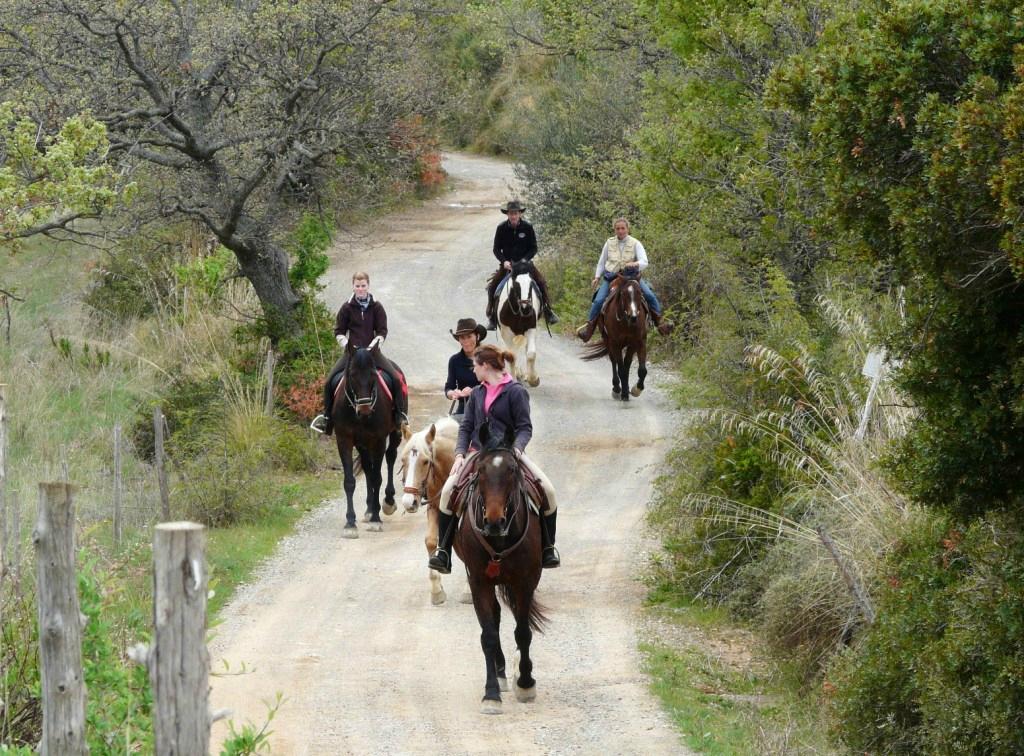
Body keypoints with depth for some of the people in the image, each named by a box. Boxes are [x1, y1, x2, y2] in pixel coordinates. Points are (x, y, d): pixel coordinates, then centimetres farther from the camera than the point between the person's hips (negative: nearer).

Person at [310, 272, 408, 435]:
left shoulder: (376, 307, 2)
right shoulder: (347, 308, 3)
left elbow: (382, 331, 2)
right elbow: (339, 332, 7)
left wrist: (373, 345, -14)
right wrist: (347, 345, -9)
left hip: (372, 350, -1)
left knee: (397, 378, -19)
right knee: (330, 380, -13)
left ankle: (401, 414, -8)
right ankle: (326, 416, 0)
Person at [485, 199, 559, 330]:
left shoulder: (527, 227, -8)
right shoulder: (501, 228, -8)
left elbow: (534, 248, -3)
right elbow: (496, 249, -1)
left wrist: (524, 259, -18)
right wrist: (504, 261, -18)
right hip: (507, 264, 0)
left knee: (541, 283, -13)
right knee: (492, 285, -13)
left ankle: (547, 311, 5)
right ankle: (492, 317, 0)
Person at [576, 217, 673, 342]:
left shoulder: (635, 244, -2)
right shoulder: (609, 243, 6)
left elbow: (644, 262, -14)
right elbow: (601, 262, 17)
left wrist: (635, 264, -35)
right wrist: (597, 277, 8)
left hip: (631, 276, -1)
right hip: (611, 277, 1)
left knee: (650, 296, -19)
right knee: (598, 300, -19)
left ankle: (659, 322, -6)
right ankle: (589, 326, -5)